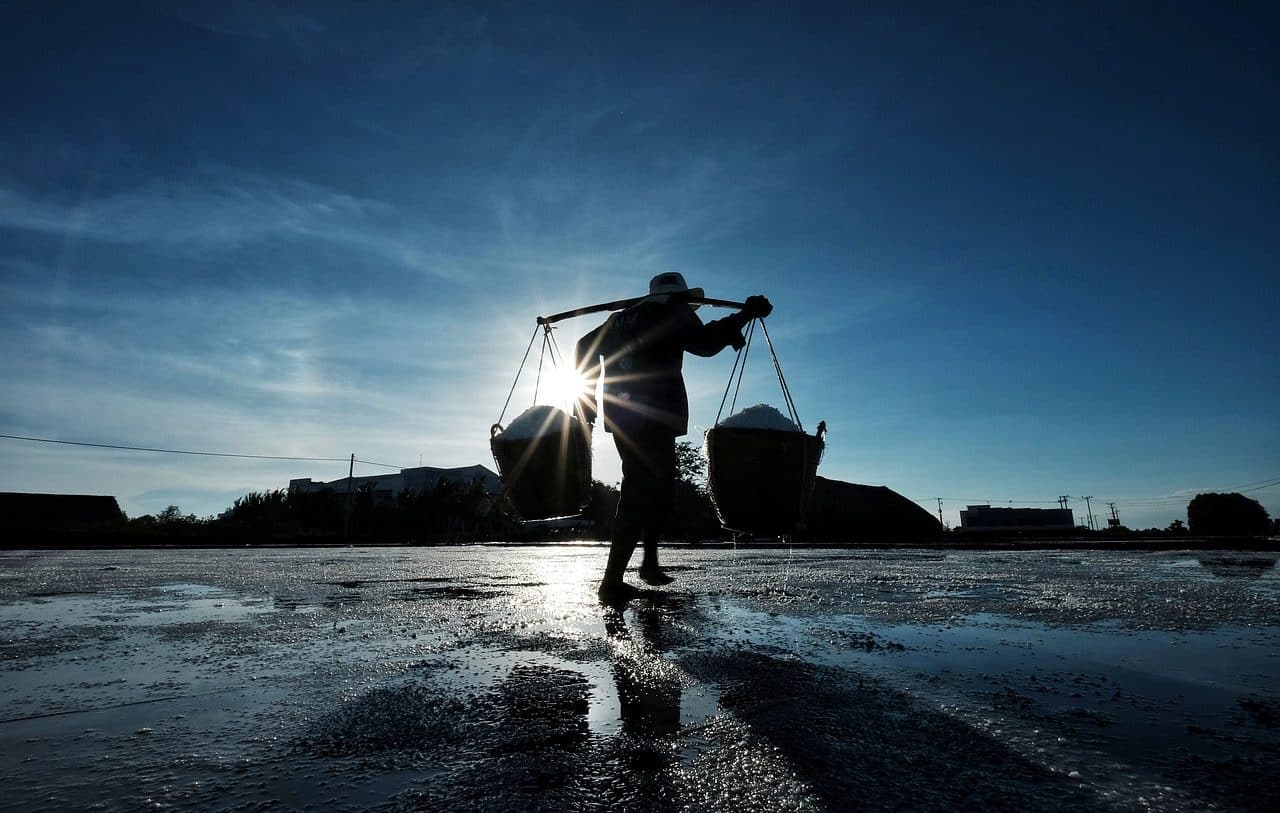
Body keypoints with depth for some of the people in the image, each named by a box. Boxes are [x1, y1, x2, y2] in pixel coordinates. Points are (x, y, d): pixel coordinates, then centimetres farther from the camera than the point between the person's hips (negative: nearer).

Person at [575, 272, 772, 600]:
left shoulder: (621, 319, 21)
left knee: (658, 486, 20)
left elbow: (585, 346, 22)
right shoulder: (671, 313, -1)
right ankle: (612, 580, -8)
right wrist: (743, 316, -11)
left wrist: (587, 400, 22)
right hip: (654, 419, -8)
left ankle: (650, 563, 26)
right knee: (644, 491, -6)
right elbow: (703, 342, -17)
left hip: (620, 418, 8)